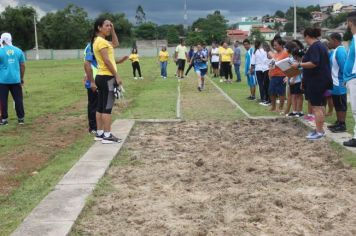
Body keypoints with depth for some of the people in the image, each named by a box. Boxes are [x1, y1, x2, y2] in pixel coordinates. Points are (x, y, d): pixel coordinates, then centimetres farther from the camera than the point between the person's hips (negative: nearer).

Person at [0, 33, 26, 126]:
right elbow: (22, 66, 7)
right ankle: (21, 118, 13)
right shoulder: (18, 51, 4)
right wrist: (22, 78, 16)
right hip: (15, 79, 3)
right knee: (18, 99, 10)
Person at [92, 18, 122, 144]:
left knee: (101, 106, 11)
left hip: (102, 76, 10)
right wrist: (117, 76, -18)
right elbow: (107, 61, -20)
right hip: (107, 77, -10)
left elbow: (116, 44, 29)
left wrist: (113, 30, 19)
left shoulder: (99, 41, 16)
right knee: (107, 107, -7)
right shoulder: (101, 41, -14)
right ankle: (107, 135, -5)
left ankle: (99, 133, 17)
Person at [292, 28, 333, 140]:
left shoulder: (314, 47, -16)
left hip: (316, 81, -11)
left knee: (316, 107, -7)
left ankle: (319, 132, -4)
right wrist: (302, 65, 25)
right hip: (322, 80, 11)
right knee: (320, 106, 14)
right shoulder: (320, 45, 16)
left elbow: (314, 63, -28)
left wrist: (299, 65, -21)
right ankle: (320, 129, 21)